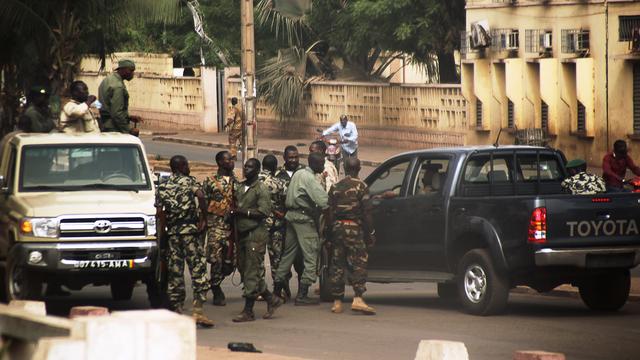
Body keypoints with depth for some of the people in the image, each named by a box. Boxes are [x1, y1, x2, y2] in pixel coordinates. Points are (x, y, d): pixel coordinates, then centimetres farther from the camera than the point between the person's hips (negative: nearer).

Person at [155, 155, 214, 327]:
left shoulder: (162, 187, 10)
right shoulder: (189, 181, -1)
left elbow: (160, 212, 3)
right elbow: (200, 196, -21)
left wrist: (162, 231, 9)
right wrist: (203, 218, -12)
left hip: (172, 232, 4)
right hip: (190, 229, -4)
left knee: (175, 271, 9)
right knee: (198, 269, -5)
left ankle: (176, 310, 9)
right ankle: (198, 310, -16)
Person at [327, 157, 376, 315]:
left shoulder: (335, 188, 10)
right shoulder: (361, 186, -3)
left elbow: (330, 213, 8)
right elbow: (366, 212, -7)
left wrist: (329, 235, 11)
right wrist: (370, 233, -2)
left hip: (337, 227, 4)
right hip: (354, 228, -4)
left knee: (337, 266, 8)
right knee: (358, 264, -6)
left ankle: (337, 302, 9)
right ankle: (358, 299, -20)